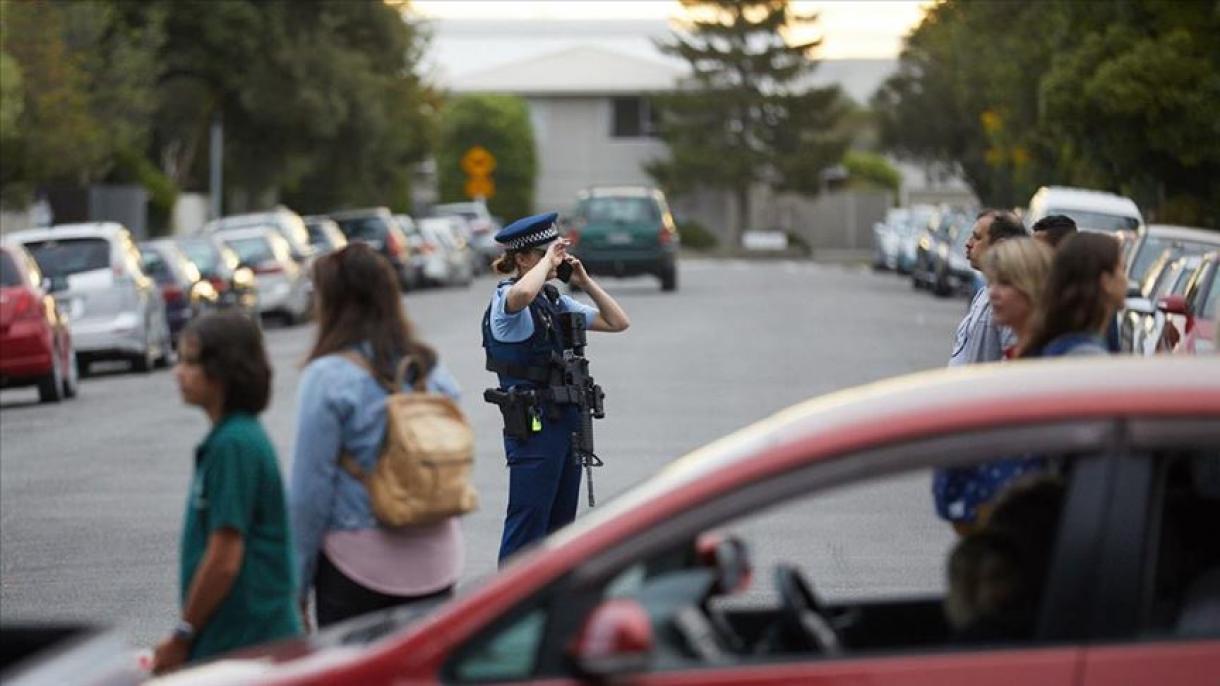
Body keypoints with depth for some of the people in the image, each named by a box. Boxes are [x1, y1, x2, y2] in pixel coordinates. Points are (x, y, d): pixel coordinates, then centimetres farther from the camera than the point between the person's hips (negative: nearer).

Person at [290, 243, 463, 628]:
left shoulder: (328, 377, -10)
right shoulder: (433, 370, 6)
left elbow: (310, 488, -9)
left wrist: (298, 582, -2)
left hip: (359, 560, -5)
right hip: (436, 559, 5)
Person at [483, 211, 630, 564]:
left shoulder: (555, 300, 14)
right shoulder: (506, 300, -11)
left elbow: (618, 322, 17)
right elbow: (523, 293, -38)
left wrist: (585, 282, 7)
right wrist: (548, 259, -21)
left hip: (568, 419, 9)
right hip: (533, 425, -9)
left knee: (560, 521, 13)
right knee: (527, 522, -7)